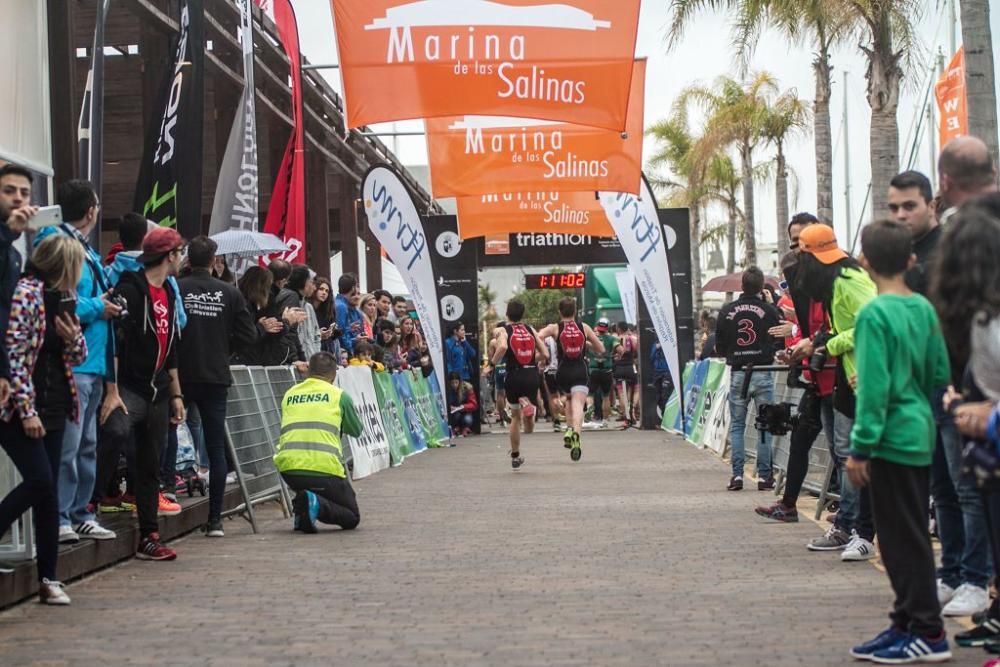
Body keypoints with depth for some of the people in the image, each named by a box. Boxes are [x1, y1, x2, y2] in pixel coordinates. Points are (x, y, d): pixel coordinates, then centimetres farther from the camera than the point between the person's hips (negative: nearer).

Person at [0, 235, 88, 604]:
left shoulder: (61, 298, 14)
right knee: (40, 482, -18)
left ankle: (48, 580, 8)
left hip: (53, 409, 8)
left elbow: (78, 356, 20)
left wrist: (73, 336, -3)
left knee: (47, 491, 5)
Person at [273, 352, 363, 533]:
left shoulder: (289, 394, 18)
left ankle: (300, 509, 8)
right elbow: (356, 431, 21)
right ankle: (317, 505, -17)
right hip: (324, 469, -4)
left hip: (288, 468, 4)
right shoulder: (339, 395, 9)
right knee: (352, 518, 13)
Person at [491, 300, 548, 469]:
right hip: (532, 374, 2)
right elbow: (545, 354, 5)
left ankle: (515, 457, 24)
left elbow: (502, 347, -25)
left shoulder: (504, 330, -2)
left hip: (514, 376, -2)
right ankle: (529, 405, -25)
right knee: (529, 428, 10)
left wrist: (494, 361, -8)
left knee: (515, 416, 19)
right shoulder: (531, 330, 8)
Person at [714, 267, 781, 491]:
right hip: (762, 373, -1)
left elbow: (719, 347, 4)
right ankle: (764, 475, 4)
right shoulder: (769, 310, -5)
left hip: (738, 374, 1)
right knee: (765, 425, 5)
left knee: (736, 425, 9)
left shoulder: (727, 311, 0)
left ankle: (737, 474, 2)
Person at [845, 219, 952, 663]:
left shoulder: (874, 314, -15)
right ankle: (908, 623, 23)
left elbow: (873, 388, -18)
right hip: (919, 436, 8)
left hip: (892, 439, -8)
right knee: (909, 537, 15)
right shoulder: (925, 309, 6)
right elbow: (940, 375, 9)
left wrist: (860, 448, -15)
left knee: (902, 539, -1)